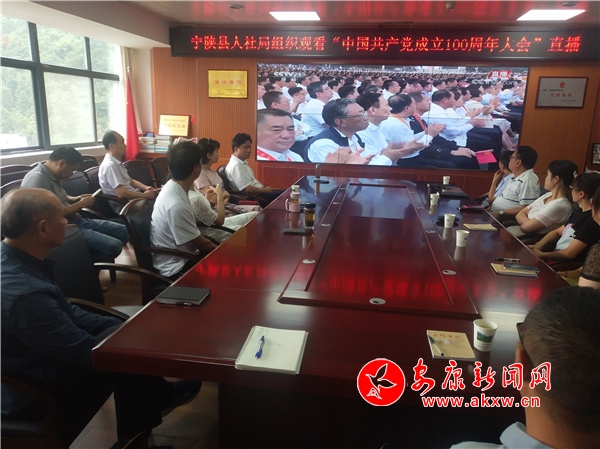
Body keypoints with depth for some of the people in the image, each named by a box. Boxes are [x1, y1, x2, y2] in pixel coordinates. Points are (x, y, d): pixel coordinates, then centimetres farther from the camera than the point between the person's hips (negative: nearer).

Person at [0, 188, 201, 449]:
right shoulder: (24, 293, -37)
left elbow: (64, 311, 5)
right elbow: (86, 354, -27)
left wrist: (119, 327, 4)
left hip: (32, 357, 8)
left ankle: (156, 400, 29)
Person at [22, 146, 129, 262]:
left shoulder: (52, 175, 10)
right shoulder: (37, 179, -21)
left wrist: (76, 199, 9)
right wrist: (81, 204, -12)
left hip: (76, 221, 11)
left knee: (124, 232, 8)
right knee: (114, 246, -26)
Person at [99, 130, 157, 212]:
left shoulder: (117, 163, 11)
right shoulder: (110, 165, -20)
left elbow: (130, 181, 20)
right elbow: (122, 193, -26)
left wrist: (146, 187, 2)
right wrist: (145, 195, -17)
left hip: (132, 197, 10)